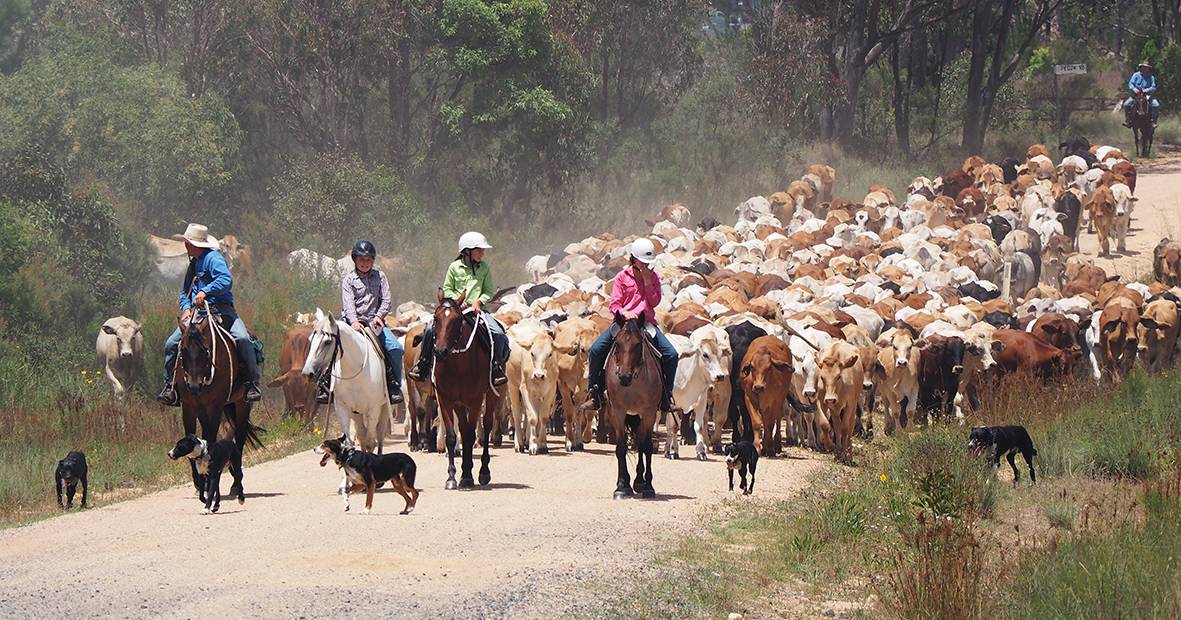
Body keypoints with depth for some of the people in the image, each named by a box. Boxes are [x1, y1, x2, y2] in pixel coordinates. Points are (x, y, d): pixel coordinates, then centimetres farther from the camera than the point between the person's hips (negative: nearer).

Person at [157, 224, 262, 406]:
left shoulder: (213, 258, -6)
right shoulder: (193, 264, 21)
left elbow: (226, 280, -22)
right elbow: (184, 293, 27)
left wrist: (205, 292, -28)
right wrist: (186, 308, 6)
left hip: (221, 310, -7)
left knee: (243, 339, -29)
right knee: (171, 343, -9)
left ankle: (253, 383, -22)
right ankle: (169, 386, -1)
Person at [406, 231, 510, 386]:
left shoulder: (485, 268, 7)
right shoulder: (455, 267, 4)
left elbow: (490, 292, 9)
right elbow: (446, 289, 8)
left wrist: (480, 301, -10)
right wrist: (457, 300, -9)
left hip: (477, 308, 1)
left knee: (499, 334, -23)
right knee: (430, 329, -20)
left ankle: (497, 367, -7)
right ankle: (423, 364, -3)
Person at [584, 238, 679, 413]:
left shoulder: (653, 277, 9)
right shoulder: (622, 277, 3)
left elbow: (655, 302, -2)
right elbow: (614, 304, 1)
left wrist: (647, 280, -9)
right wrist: (624, 312, -21)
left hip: (647, 323, 1)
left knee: (672, 355, -17)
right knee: (596, 349, -21)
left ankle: (666, 394, -2)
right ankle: (594, 391, -8)